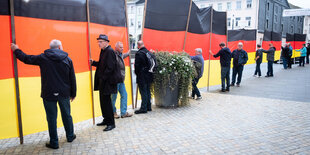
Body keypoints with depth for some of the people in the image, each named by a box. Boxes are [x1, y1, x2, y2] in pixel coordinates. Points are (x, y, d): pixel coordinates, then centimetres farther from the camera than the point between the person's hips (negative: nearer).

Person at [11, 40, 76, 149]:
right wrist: (73, 94, 10)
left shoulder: (43, 58, -4)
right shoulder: (68, 59, 0)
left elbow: (26, 59, 7)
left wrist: (16, 50, 27)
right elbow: (72, 79, 2)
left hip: (48, 94, -1)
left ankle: (54, 143, 16)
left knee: (51, 118, 7)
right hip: (64, 94, 2)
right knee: (67, 115, 16)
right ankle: (70, 136, 31)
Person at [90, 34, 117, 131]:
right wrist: (93, 63, 7)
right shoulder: (103, 51, 15)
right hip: (102, 81, 9)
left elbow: (110, 67, -20)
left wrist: (102, 78, -20)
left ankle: (111, 123, 7)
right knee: (103, 101, 15)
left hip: (107, 81, -9)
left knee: (106, 101, -4)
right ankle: (106, 120, 28)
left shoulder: (110, 51, -14)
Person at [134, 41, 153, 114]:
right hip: (149, 76, 7)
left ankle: (143, 108, 3)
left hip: (142, 77, -7)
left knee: (143, 92, -2)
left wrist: (137, 73, 2)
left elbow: (137, 65, -14)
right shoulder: (149, 52, 6)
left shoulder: (139, 53, -16)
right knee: (148, 91, 15)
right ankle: (148, 107, 24)